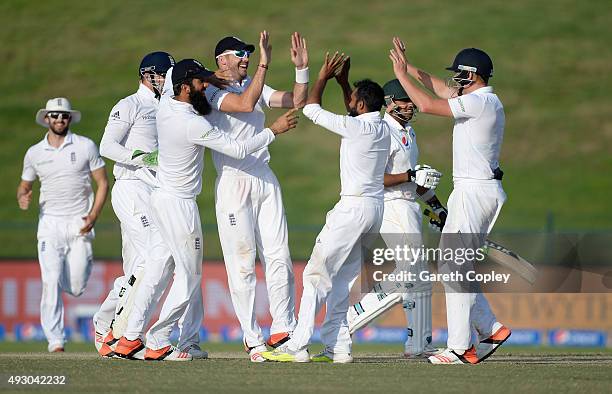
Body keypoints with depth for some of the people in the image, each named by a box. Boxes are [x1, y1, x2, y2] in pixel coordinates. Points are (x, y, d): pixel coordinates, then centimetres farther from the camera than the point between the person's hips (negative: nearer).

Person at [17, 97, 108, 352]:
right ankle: (55, 342, -10)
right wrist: (23, 198, -8)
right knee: (51, 283, -13)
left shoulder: (85, 146, 2)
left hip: (79, 225, -1)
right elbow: (24, 186, 17)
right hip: (50, 224, 1)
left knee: (76, 288, -3)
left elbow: (102, 183, 4)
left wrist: (93, 216, -10)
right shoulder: (34, 153, 8)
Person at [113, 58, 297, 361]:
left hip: (159, 197, 9)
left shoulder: (165, 104, 1)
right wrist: (274, 130, -10)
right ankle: (158, 343, 3)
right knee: (189, 275, 1)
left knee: (156, 269, 14)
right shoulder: (193, 124, -24)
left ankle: (130, 339, 13)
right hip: (179, 203, -9)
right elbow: (238, 150, -19)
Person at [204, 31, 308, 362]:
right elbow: (245, 104, -23)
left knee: (278, 256, 1)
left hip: (265, 179, 7)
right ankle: (252, 340, -4)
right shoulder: (212, 92, -6)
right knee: (242, 263, -6)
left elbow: (297, 101, 14)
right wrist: (264, 64, -25)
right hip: (233, 182, -6)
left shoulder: (256, 86, 16)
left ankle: (282, 331, 5)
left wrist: (301, 68, 2)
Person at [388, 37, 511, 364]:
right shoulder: (483, 101, 15)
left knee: (455, 268, -10)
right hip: (470, 190, 10)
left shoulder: (480, 102, -15)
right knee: (452, 266, 14)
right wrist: (411, 69, 23)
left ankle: (460, 348, -11)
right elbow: (442, 89, 29)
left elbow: (427, 105, -18)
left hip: (474, 191, -10)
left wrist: (402, 74, -7)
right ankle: (490, 329, 13)